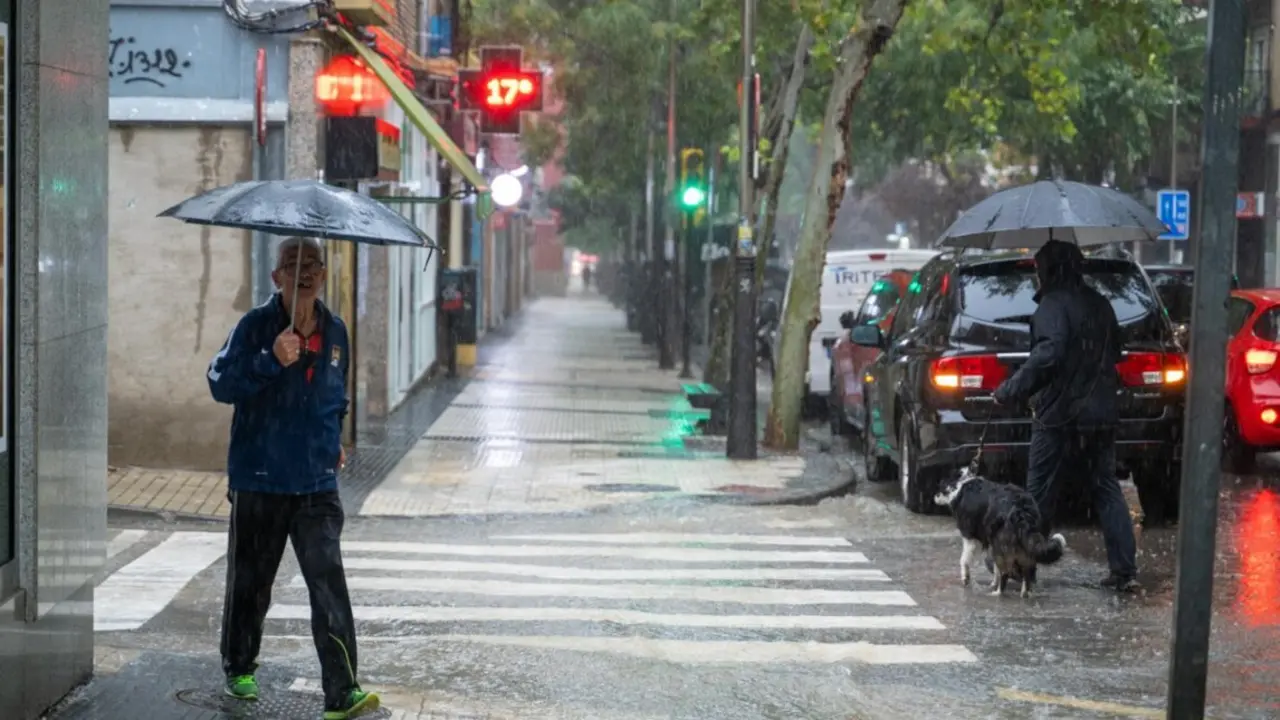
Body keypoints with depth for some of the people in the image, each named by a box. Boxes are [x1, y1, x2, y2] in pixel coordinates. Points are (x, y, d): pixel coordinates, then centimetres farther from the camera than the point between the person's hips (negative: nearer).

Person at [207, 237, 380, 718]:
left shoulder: (335, 332, 8)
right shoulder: (256, 326, -7)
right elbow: (221, 383, -20)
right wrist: (271, 361, -31)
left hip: (317, 484, 2)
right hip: (259, 482, -2)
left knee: (329, 582, -9)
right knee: (250, 581, 12)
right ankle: (239, 668, 36)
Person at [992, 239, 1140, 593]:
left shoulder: (1054, 304, -12)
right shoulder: (1100, 305, 13)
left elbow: (1048, 354, -26)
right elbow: (1114, 352, 21)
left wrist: (1013, 389, -25)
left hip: (1060, 415, -7)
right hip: (1100, 414, 7)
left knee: (1040, 492, 2)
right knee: (1107, 489, 8)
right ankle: (1125, 570, 1)